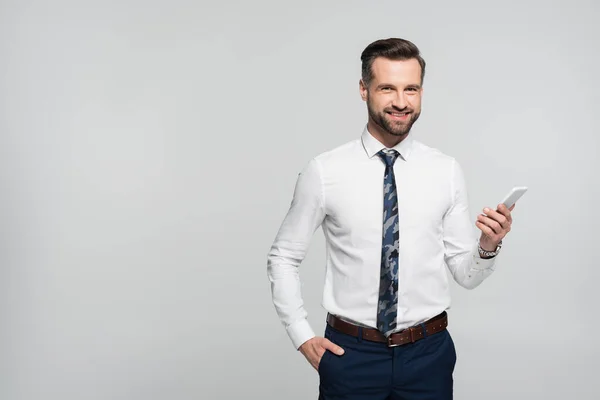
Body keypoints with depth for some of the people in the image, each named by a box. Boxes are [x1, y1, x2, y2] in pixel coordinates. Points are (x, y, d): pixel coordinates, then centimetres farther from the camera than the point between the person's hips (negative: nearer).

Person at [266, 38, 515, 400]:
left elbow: (466, 274, 2)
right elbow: (283, 259, 2)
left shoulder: (447, 171, -3)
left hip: (428, 353, 2)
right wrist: (302, 337, -3)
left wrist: (488, 246, -18)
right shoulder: (324, 171, -8)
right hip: (350, 352, -1)